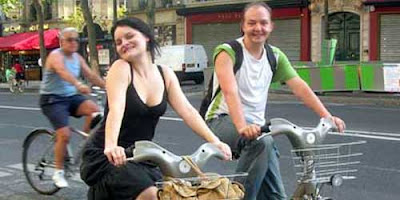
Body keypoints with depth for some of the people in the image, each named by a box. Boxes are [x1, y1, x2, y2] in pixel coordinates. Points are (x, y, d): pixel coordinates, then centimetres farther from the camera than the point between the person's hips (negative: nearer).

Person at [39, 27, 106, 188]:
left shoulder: (78, 58, 8)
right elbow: (63, 71, -36)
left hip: (71, 97, 6)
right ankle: (58, 172, 0)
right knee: (64, 134, -18)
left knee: (93, 109, -21)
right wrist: (78, 84, -55)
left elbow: (91, 75, 2)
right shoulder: (56, 56, -15)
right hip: (52, 99, -6)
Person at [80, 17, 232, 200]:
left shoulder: (165, 74, 3)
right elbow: (116, 110, -27)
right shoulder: (121, 68, -12)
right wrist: (111, 146, -44)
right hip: (104, 156, -6)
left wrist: (215, 141, -18)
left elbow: (187, 110, -5)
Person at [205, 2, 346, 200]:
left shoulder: (275, 56, 8)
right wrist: (242, 126, -41)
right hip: (223, 121, -6)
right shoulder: (227, 52, -10)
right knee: (261, 141, -37)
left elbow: (300, 87, 0)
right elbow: (230, 91, -26)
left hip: (256, 126, 6)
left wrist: (327, 116, -12)